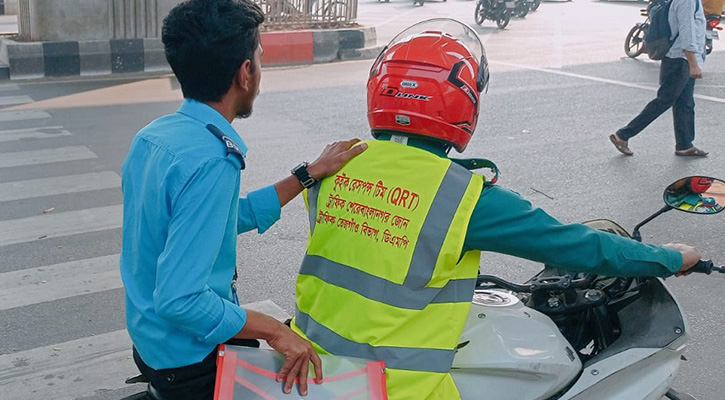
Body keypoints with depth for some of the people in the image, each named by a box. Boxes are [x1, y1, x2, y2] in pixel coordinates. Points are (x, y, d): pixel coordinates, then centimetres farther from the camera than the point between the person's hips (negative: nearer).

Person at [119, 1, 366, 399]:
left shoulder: (151, 136, 1)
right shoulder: (211, 161, -28)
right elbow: (179, 300, -32)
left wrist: (311, 172, 8)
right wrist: (272, 329, -22)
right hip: (193, 364, -8)